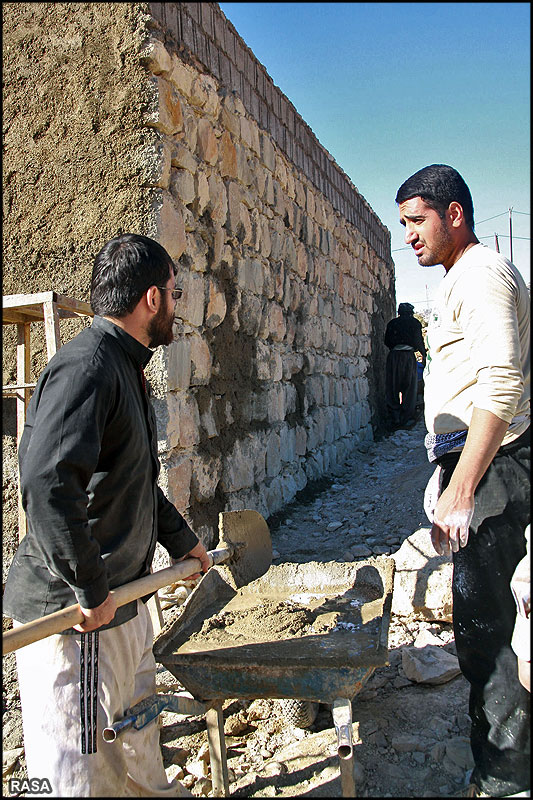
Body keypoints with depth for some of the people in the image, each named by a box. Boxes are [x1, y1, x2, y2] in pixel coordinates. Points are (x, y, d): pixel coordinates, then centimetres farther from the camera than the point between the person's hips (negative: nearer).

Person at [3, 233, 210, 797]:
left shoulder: (123, 367, 14)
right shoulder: (85, 367, -21)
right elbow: (46, 485, -32)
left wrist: (180, 540, 27)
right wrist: (91, 590, -25)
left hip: (122, 601, 10)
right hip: (74, 614, -10)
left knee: (135, 739, 27)